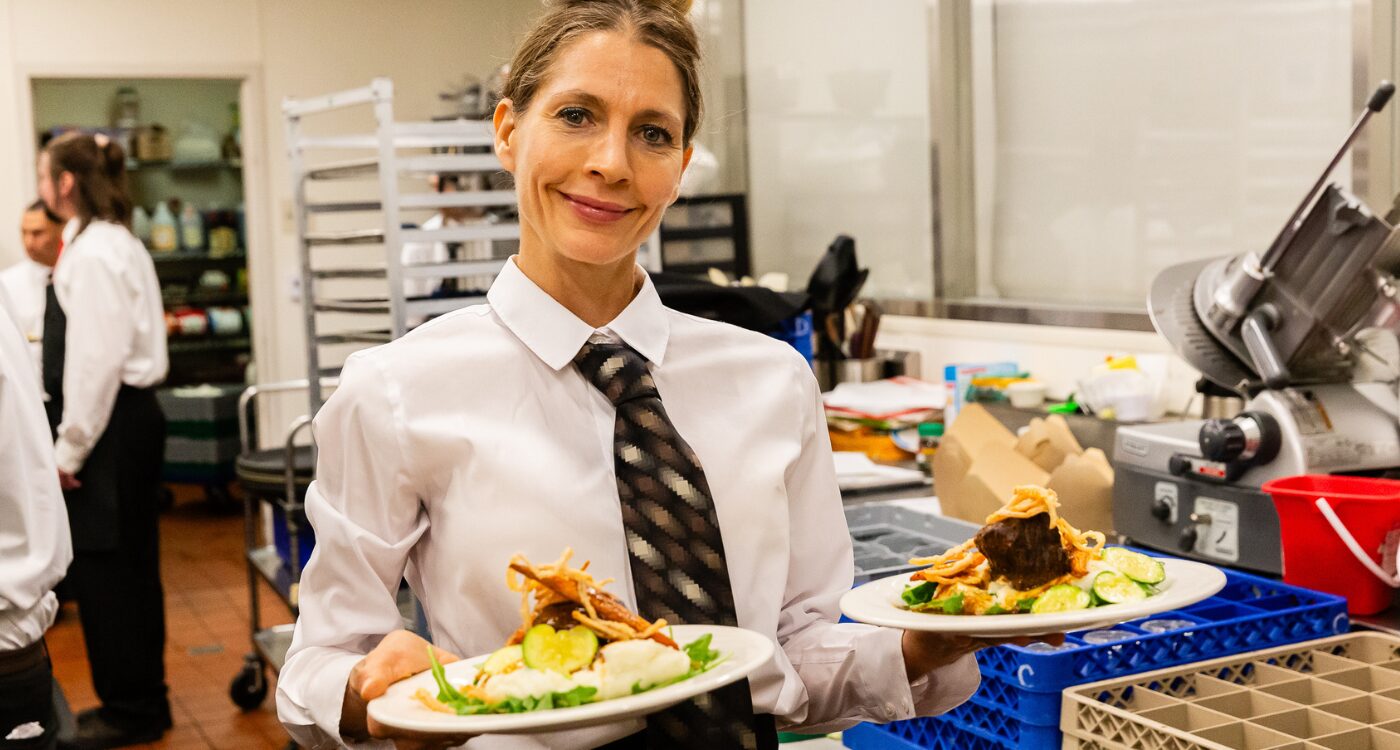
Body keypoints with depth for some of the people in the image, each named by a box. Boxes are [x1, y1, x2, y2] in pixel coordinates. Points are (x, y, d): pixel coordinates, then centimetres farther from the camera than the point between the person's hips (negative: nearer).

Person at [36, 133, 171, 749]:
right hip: (131, 417, 10)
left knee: (104, 569, -2)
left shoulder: (93, 253, -16)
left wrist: (71, 446, -15)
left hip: (110, 423, -10)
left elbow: (96, 359, -20)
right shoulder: (118, 243, 15)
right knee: (127, 568, 16)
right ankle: (140, 700, 27)